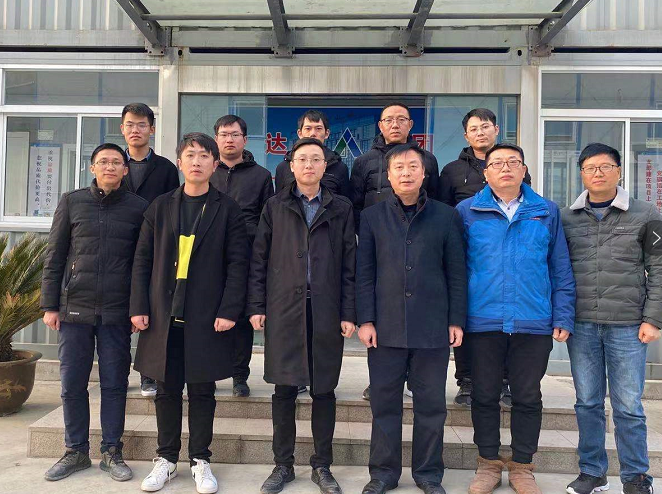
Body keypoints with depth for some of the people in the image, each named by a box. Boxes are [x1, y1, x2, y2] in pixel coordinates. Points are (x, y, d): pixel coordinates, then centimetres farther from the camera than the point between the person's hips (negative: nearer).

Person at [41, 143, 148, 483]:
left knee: (114, 384, 6)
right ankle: (76, 451, 24)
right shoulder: (71, 202, 6)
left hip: (117, 312, -1)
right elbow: (54, 257, 6)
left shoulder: (138, 207, 3)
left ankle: (111, 452, 19)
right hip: (74, 308, 1)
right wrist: (49, 305, 2)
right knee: (72, 383, 7)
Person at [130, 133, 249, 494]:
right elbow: (143, 259, 8)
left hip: (207, 316, -2)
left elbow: (237, 263, -3)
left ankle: (200, 461, 20)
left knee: (202, 390, 6)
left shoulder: (227, 210, 3)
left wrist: (229, 310, -11)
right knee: (167, 389, 10)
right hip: (164, 314, 2)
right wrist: (139, 307, 0)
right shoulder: (160, 207, 10)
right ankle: (166, 458, 25)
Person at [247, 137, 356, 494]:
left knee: (324, 390, 7)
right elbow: (259, 259, 7)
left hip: (326, 311, 0)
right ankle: (283, 465, 20)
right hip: (283, 309, 0)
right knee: (284, 389, 5)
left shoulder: (341, 209, 8)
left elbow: (349, 264, 5)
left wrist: (348, 313, -1)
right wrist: (256, 306, 0)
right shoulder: (275, 206, 8)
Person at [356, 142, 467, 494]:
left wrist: (456, 320, 0)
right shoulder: (372, 217, 6)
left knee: (431, 404, 9)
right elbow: (364, 273, 4)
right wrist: (366, 319, -2)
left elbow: (456, 273, 5)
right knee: (384, 403, 8)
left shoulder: (446, 217, 5)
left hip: (432, 328, 0)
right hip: (386, 327, 0)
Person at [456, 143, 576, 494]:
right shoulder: (467, 212, 2)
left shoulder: (547, 212, 6)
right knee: (484, 396, 10)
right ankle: (489, 463, 26)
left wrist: (564, 317, 1)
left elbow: (561, 270, 7)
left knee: (528, 398, 10)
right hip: (483, 322, -1)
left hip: (535, 322, 1)